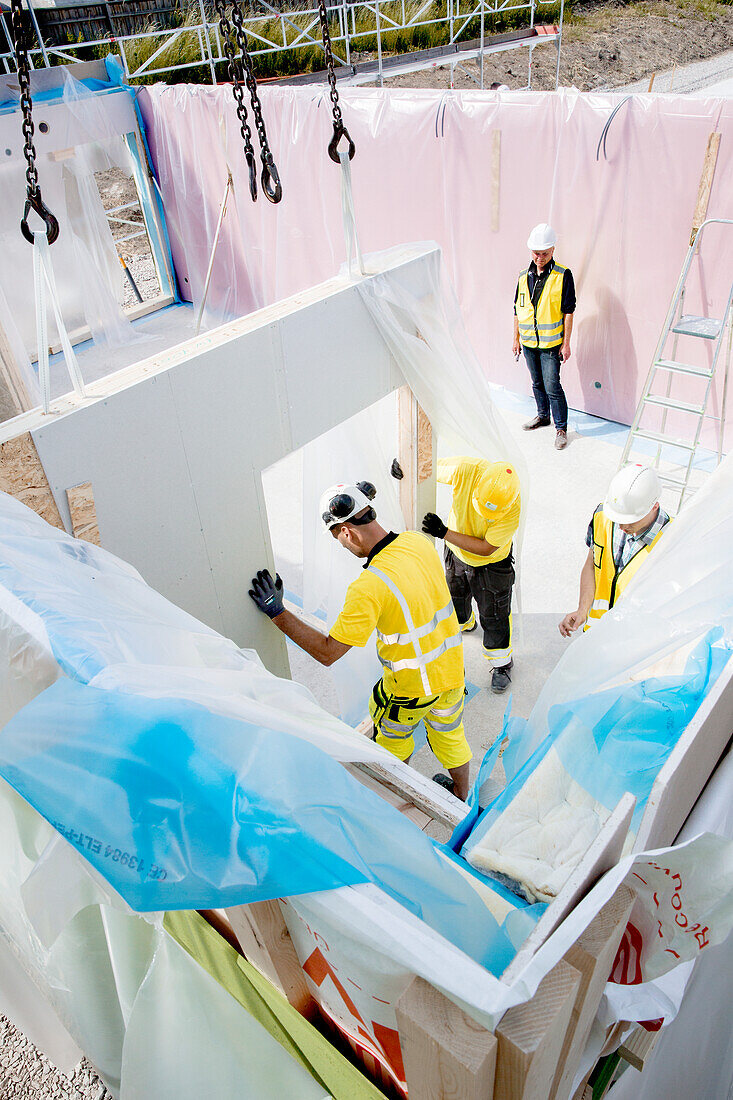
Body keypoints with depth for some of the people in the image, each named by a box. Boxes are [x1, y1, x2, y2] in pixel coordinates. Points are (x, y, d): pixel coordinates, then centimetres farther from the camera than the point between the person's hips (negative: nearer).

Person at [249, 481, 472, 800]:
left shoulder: (369, 586, -32)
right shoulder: (417, 540, -11)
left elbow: (327, 652, -28)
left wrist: (277, 612, -24)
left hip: (412, 685, -6)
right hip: (452, 666, 6)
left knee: (392, 732, 26)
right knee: (450, 733, 29)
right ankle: (461, 797, 51)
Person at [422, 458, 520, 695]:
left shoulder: (513, 506, -37)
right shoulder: (467, 470, -34)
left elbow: (486, 548, -31)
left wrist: (444, 532, -36)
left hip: (492, 564, -3)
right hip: (456, 554, 4)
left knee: (494, 616, 10)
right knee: (455, 598, 29)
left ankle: (501, 663, 37)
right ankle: (464, 622, 64)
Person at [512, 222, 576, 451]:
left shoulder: (563, 275, -8)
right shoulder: (524, 276, 7)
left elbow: (568, 311, -8)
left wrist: (566, 343, -10)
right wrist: (516, 339, 13)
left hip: (551, 343, -5)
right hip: (528, 342, 5)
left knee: (552, 386, -8)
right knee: (537, 383, 18)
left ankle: (561, 428, 4)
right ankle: (542, 416, 38)